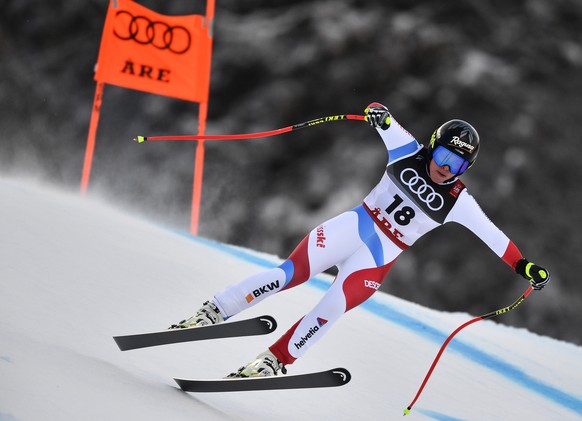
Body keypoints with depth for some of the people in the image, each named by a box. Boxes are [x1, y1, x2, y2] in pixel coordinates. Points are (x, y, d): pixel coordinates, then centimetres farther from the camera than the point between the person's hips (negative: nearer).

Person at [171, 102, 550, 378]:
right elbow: (381, 117, -2)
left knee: (330, 311, -17)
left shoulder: (458, 202, -6)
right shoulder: (409, 153, -4)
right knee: (287, 275, -13)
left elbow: (493, 235, -5)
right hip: (354, 225, 1)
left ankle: (275, 361, 0)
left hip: (380, 257, 0)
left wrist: (523, 265, -14)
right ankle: (212, 313, -3)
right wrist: (378, 113, -26)